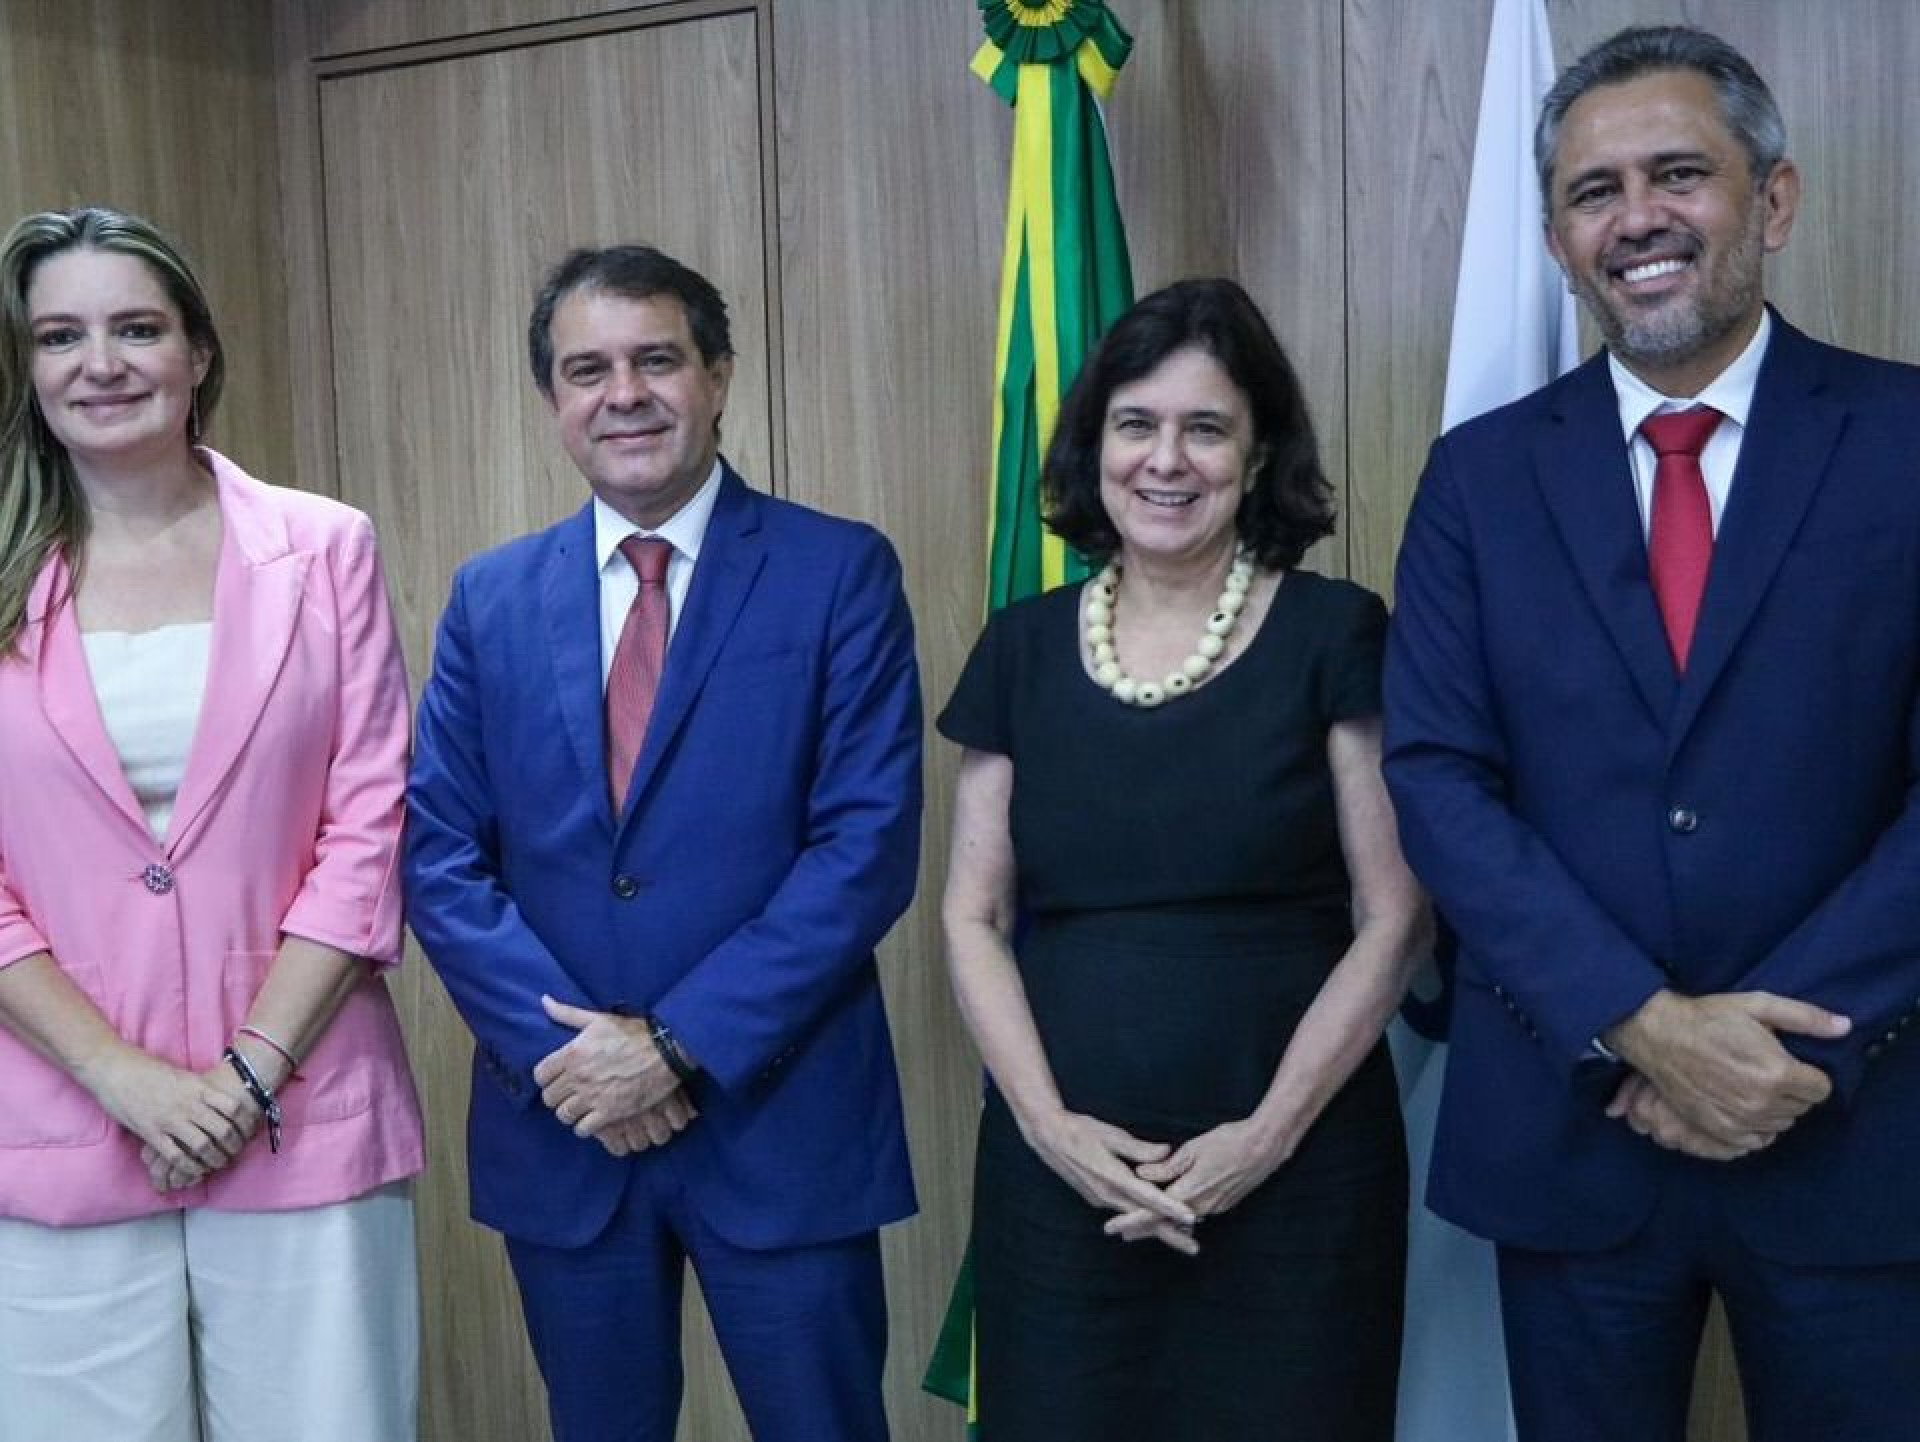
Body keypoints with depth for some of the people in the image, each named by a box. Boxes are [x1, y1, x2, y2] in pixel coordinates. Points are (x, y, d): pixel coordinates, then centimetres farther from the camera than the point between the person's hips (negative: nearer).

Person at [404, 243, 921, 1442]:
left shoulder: (841, 573, -5)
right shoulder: (491, 598, 6)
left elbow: (870, 843, -11)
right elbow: (440, 855, 3)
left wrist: (681, 1045, -15)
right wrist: (561, 1050, -11)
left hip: (779, 1113, -3)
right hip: (558, 1125, 3)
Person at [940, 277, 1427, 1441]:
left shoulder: (1335, 634, -3)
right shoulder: (1024, 648, 5)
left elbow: (1395, 918, -4)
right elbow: (973, 916, 5)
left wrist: (1270, 1131, -12)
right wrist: (1046, 1122, -8)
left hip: (1297, 1178, -2)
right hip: (1061, 1173, 2)